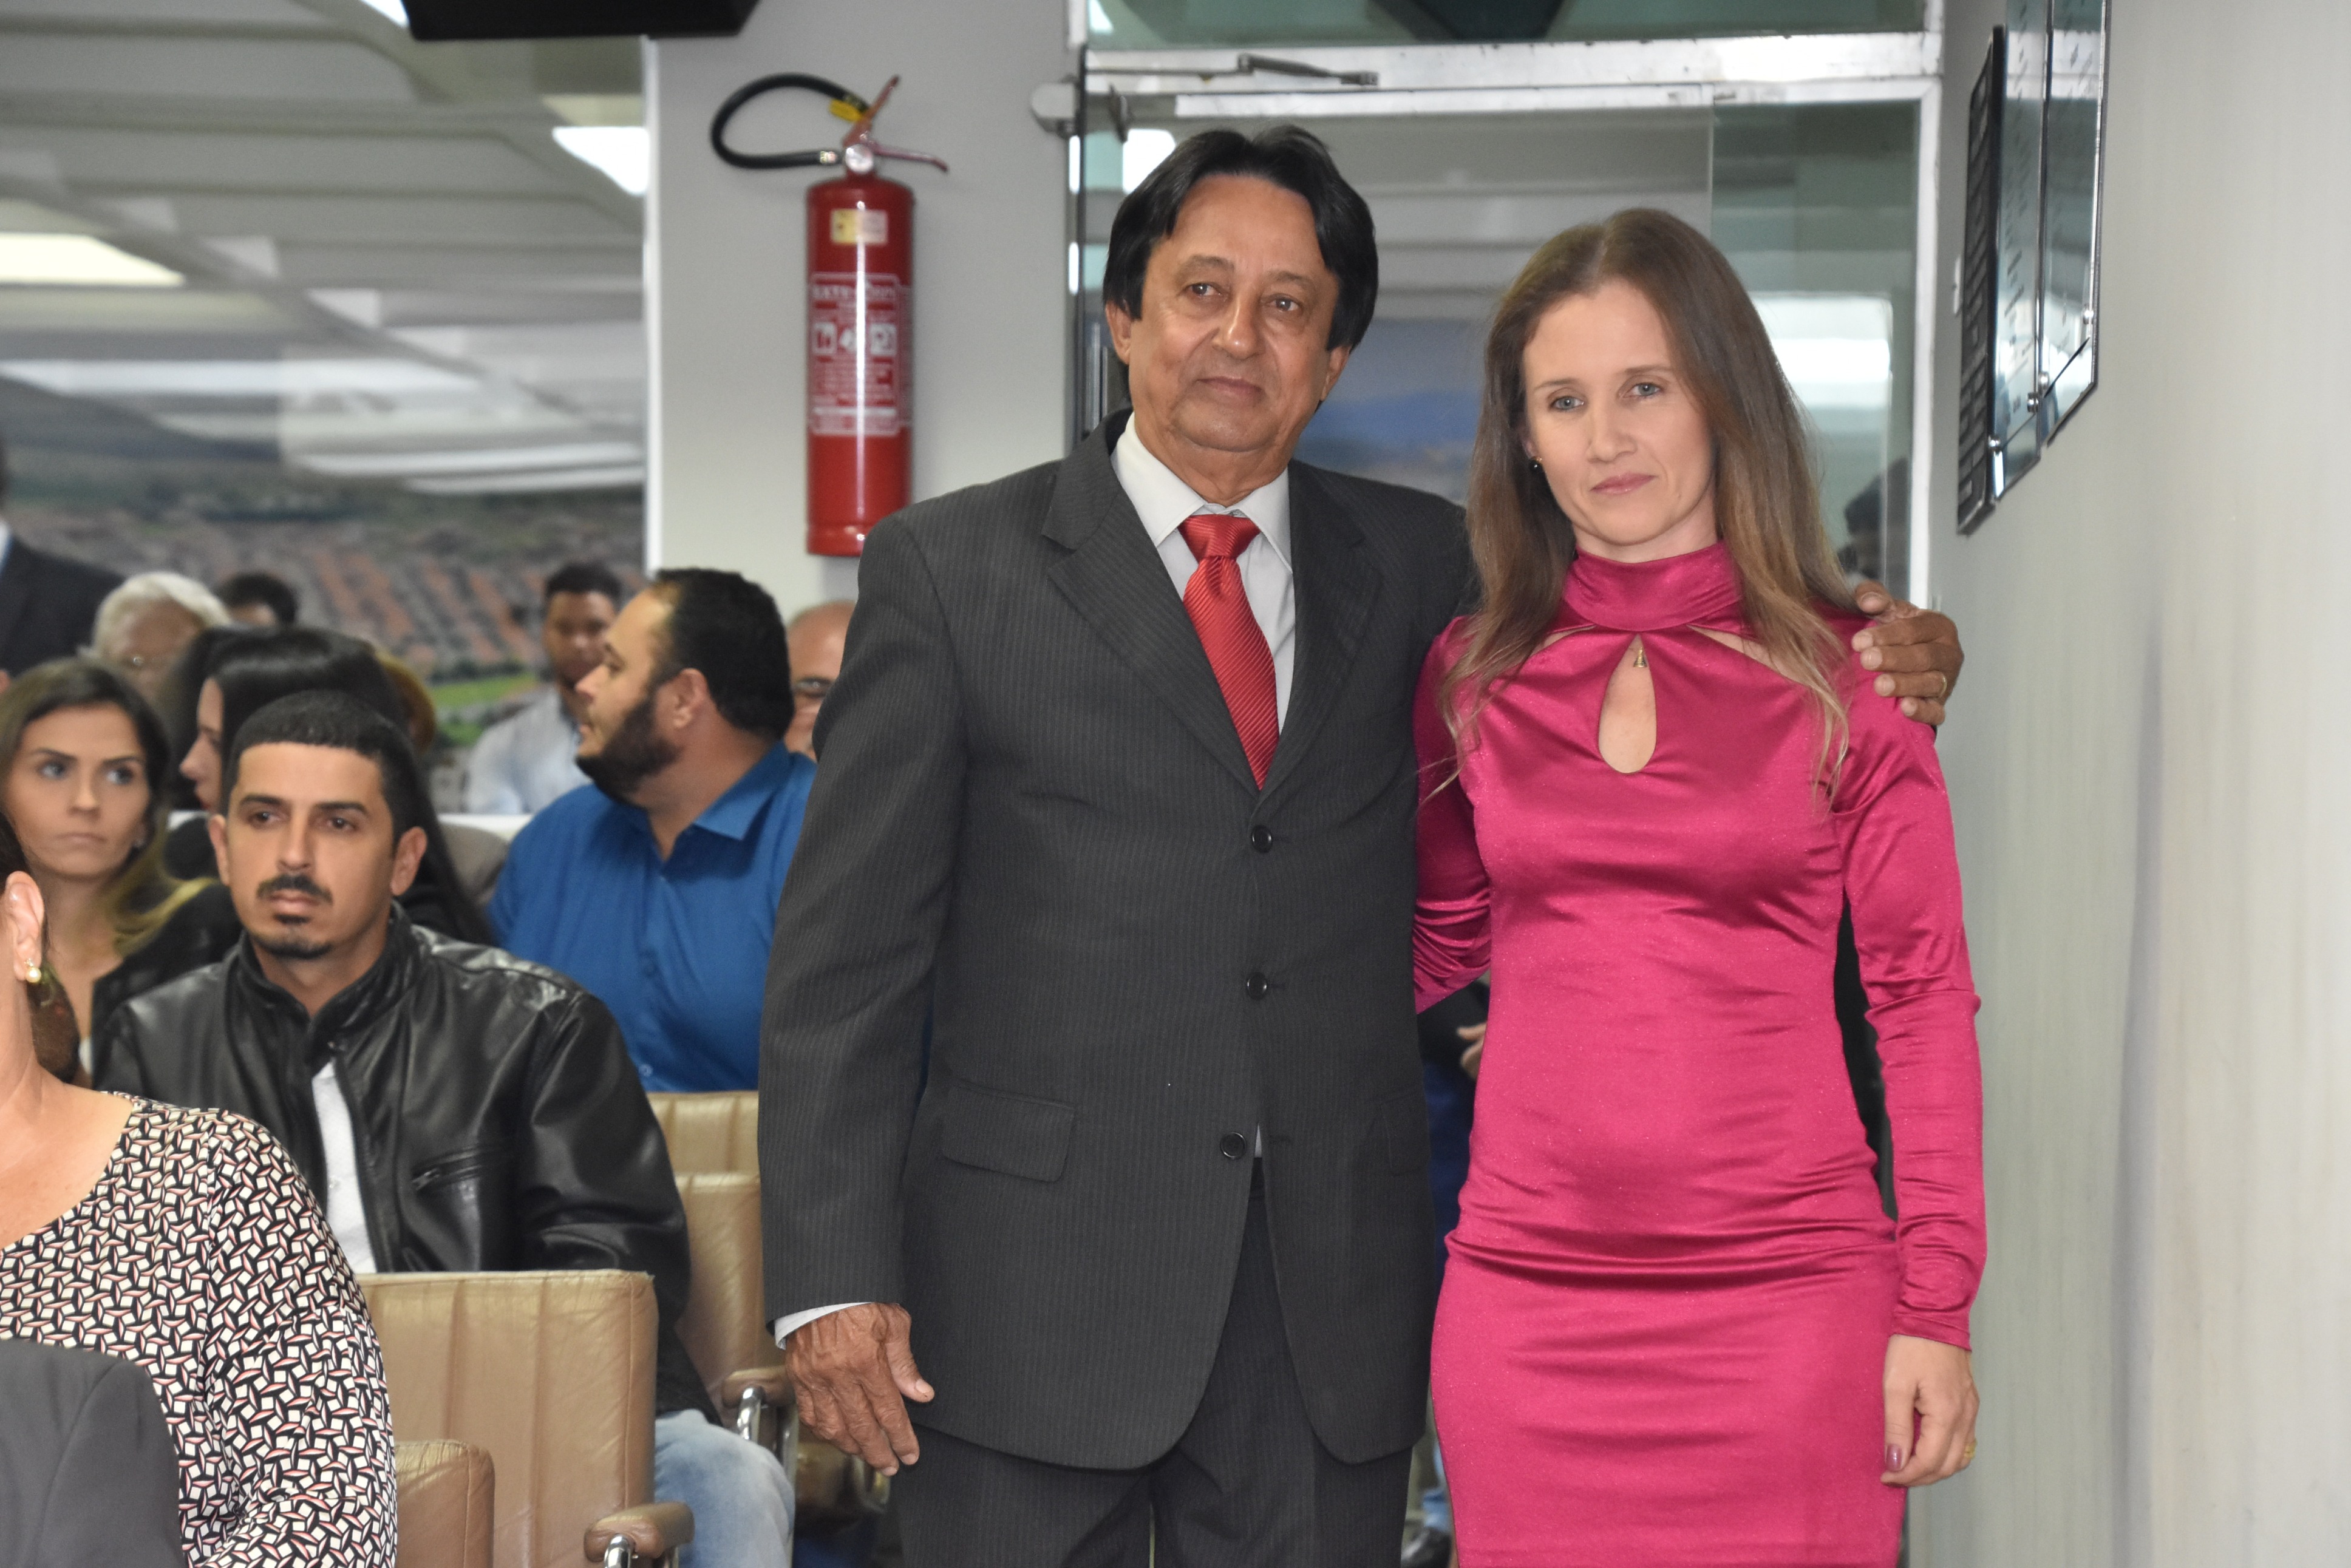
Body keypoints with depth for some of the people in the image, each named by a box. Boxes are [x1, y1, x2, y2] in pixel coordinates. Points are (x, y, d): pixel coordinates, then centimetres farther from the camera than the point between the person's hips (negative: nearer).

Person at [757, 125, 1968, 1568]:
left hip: (1331, 1303, 3)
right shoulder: (951, 570, 2)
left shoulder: (1418, 568, 11)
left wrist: (1871, 661, -1)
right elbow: (844, 953, -1)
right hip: (1033, 1294, -3)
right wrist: (835, 1276, -9)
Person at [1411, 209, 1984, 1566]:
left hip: (1783, 1295, -2)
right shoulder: (1475, 674, 8)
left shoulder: (1847, 675, 1)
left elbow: (1925, 997, 2)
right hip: (1526, 1294, 2)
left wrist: (1936, 1309, -3)